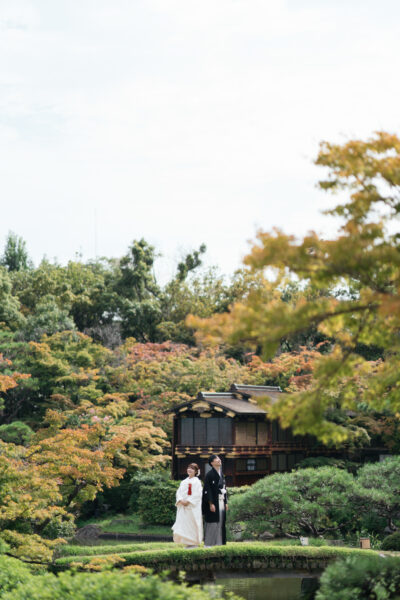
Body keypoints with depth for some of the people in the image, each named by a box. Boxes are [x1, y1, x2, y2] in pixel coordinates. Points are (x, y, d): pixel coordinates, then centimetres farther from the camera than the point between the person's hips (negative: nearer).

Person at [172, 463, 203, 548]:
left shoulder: (197, 481, -2)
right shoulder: (184, 482, 17)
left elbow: (197, 494, -11)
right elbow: (179, 492, 11)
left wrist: (188, 501, -18)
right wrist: (181, 500, -9)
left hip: (193, 507, -6)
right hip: (183, 506, 6)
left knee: (192, 524, -7)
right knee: (183, 524, 1)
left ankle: (194, 543, -1)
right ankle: (188, 542, 7)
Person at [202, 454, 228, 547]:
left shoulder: (221, 475, 15)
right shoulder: (209, 475, -10)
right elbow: (207, 490, -14)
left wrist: (226, 502, 15)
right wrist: (211, 504, -19)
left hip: (221, 502, 8)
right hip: (213, 502, -8)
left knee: (220, 522, 8)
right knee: (212, 523, -6)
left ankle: (218, 542, 13)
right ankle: (208, 543, -1)